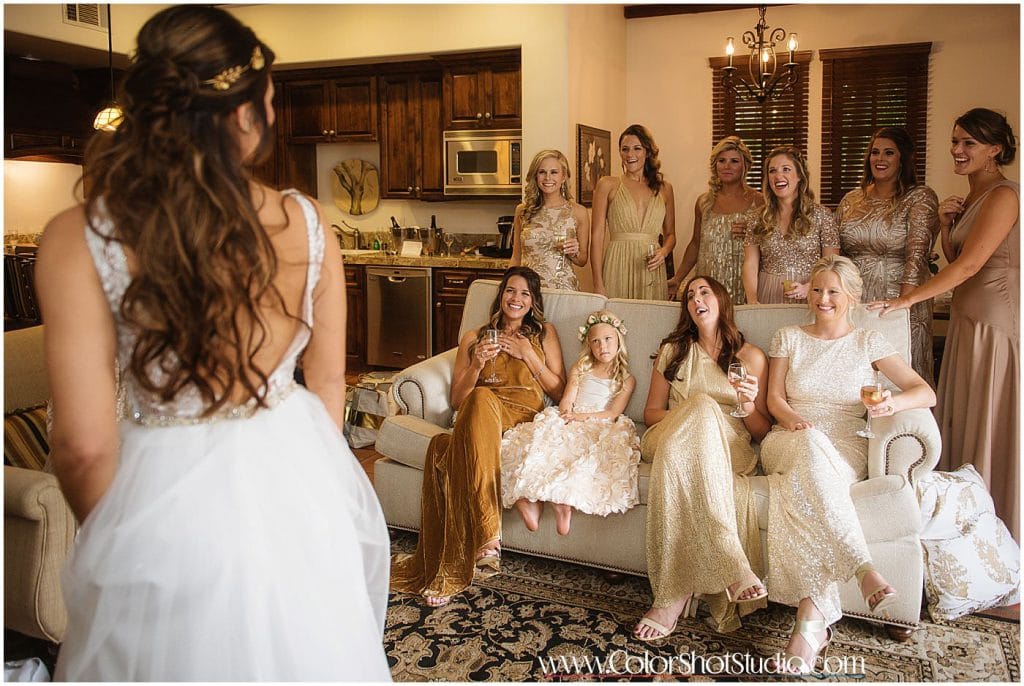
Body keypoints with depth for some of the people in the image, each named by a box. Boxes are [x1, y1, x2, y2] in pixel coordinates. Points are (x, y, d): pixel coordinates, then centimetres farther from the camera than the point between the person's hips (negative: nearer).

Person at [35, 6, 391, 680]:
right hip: (295, 478, 2)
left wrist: (107, 534, 6)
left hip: (166, 498, -2)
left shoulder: (78, 240, -17)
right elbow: (329, 383, -1)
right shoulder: (307, 223, -12)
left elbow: (84, 443, -15)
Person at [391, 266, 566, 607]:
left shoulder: (544, 333, 24)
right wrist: (477, 364, 0)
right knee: (480, 398, -39)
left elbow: (559, 392, 14)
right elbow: (457, 399, 17)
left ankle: (450, 571, -39)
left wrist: (529, 356, 5)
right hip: (479, 419, 2)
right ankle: (487, 537, -41)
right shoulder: (474, 338, 25)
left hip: (524, 419, -1)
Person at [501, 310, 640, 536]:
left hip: (598, 430, -2)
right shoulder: (580, 369, 24)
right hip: (569, 423, 2)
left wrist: (580, 417, -14)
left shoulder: (627, 380, 17)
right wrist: (567, 414, -16)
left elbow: (613, 413, 2)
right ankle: (530, 499, -46)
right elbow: (566, 400, 10)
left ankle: (564, 499, -48)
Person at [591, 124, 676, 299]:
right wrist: (598, 284, -10)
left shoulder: (664, 188, 13)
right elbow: (597, 235, -2)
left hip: (651, 270, 2)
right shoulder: (608, 185, 4)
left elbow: (670, 234, 19)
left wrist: (663, 252, -5)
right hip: (617, 268, -2)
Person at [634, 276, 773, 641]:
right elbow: (651, 412, 17)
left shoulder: (751, 357, 14)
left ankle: (674, 594, -39)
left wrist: (749, 404, -11)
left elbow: (762, 430, 12)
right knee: (702, 405, -36)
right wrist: (689, 414, -4)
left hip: (730, 449, -1)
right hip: (670, 440, 1)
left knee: (679, 455, -39)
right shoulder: (673, 350, 20)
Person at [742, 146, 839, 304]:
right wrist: (752, 299, -14)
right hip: (768, 297, 1)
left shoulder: (821, 215, 3)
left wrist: (808, 288, -16)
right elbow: (750, 264, 2)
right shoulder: (758, 218, 7)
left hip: (808, 300, -1)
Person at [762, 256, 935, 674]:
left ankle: (811, 620, -44)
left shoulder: (868, 342, 11)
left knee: (803, 485, -38)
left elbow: (926, 393, 4)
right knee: (811, 445, -39)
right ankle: (865, 570, -46)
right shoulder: (788, 337, 16)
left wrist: (895, 403, -20)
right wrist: (792, 419, -14)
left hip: (845, 451, -1)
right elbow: (774, 396, 10)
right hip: (789, 444, 1)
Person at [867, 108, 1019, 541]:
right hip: (968, 316, 9)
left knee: (991, 422, 0)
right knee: (962, 416, 11)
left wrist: (906, 300, -19)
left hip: (996, 321, -9)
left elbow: (968, 264, -21)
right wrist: (945, 221, -1)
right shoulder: (970, 199, 14)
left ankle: (994, 528, 14)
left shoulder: (1003, 196, -14)